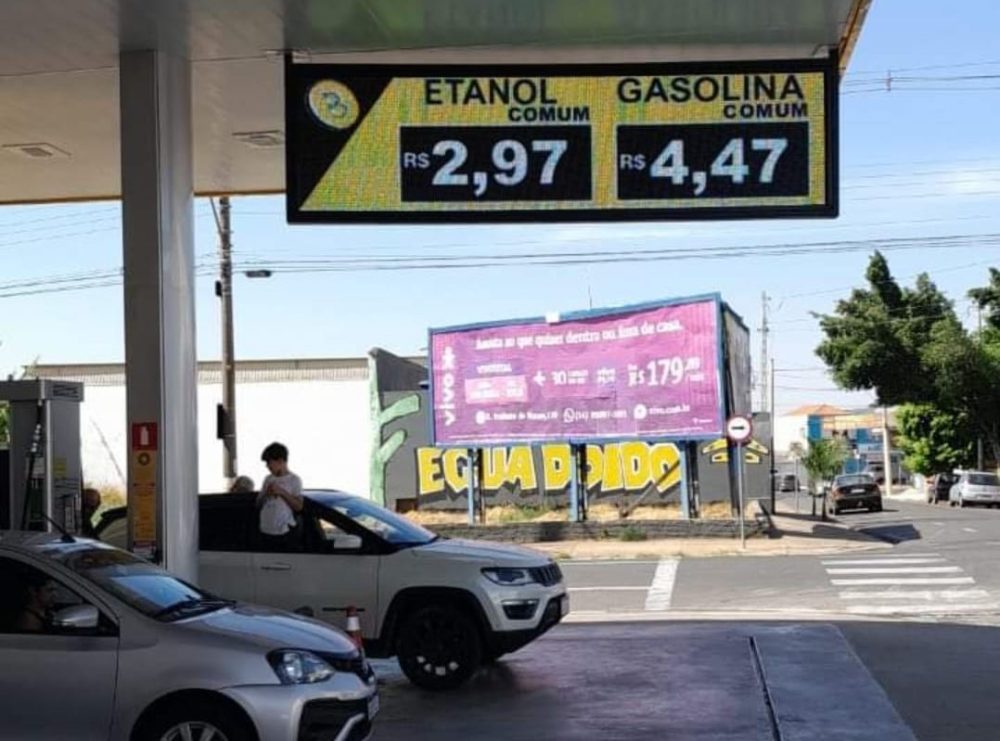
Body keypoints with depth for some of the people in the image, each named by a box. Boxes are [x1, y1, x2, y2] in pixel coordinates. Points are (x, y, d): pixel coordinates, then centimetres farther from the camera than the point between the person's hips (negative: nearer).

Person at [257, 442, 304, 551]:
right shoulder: (268, 479, 12)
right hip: (267, 531, 6)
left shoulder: (294, 480, -3)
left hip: (285, 532, -6)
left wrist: (282, 492, -17)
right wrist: (265, 494, -5)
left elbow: (299, 506, -9)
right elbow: (258, 504, 15)